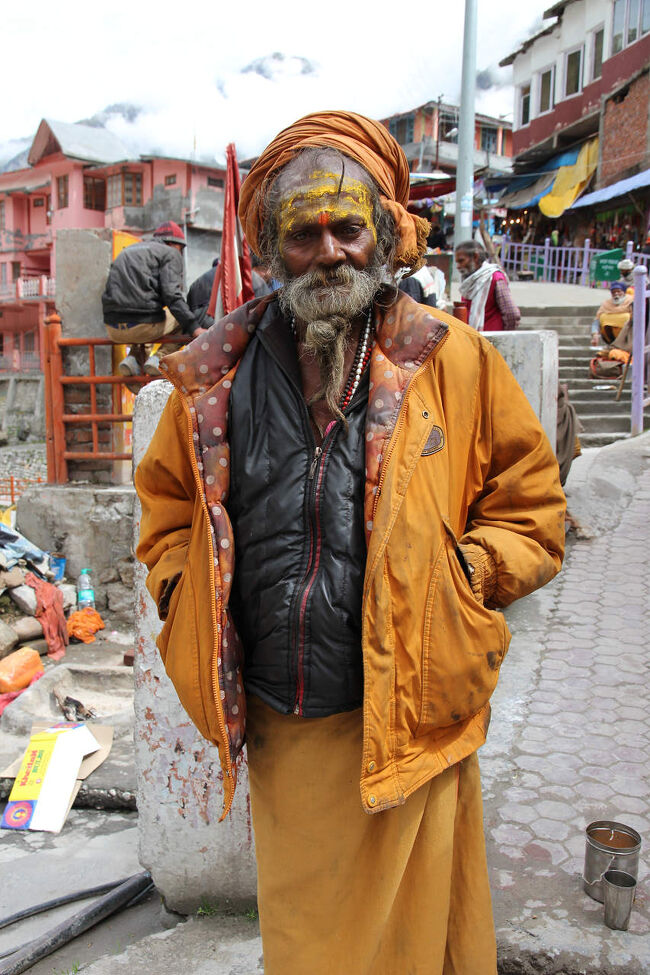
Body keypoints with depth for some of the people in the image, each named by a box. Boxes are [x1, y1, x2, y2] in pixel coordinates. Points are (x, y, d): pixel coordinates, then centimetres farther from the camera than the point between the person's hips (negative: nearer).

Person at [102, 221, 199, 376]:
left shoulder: (127, 251, 27)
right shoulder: (170, 253, 7)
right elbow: (171, 295, -11)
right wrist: (195, 329, -16)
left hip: (113, 330, 7)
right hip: (144, 325, -7)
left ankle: (134, 357, 9)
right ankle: (160, 358, 0)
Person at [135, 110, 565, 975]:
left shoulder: (454, 360, -4)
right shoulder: (218, 372, 1)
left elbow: (531, 508, 3)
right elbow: (167, 504, 15)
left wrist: (458, 575, -10)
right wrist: (191, 592, 1)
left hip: (408, 723, -2)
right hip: (275, 729, 3)